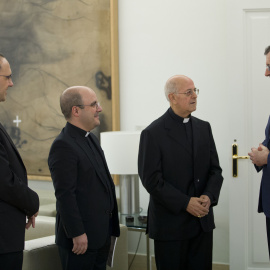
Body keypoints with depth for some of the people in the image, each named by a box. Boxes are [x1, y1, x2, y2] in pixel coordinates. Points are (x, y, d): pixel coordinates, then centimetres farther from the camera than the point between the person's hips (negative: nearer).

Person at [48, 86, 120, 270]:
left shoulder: (91, 138, 14)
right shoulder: (63, 146, -16)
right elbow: (65, 194, -20)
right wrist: (77, 234, -21)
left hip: (102, 234, 9)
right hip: (82, 237, -9)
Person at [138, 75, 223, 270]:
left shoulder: (204, 128, 11)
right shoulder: (153, 133, -7)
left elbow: (215, 169, 9)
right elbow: (151, 179, -13)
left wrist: (209, 196, -10)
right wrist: (185, 203, -17)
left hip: (202, 222, 5)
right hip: (170, 223, -5)